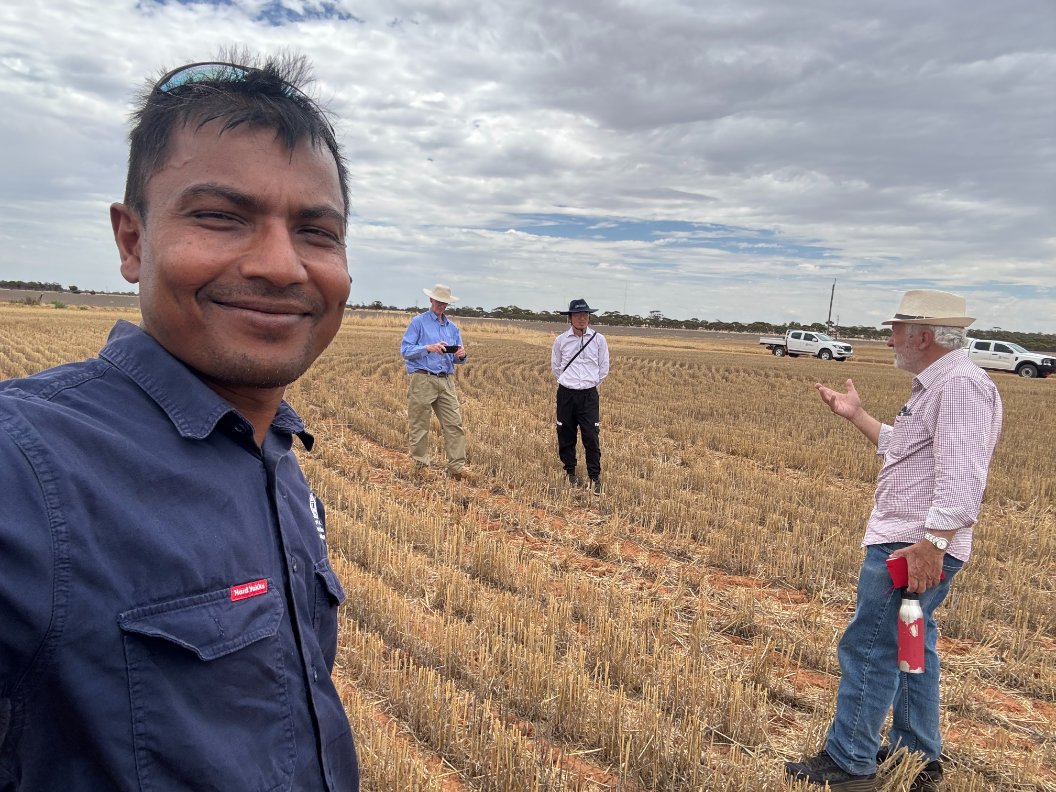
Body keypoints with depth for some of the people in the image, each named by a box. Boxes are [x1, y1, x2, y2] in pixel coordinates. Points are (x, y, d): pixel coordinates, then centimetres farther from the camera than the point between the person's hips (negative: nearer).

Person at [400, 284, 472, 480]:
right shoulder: (418, 322, 3)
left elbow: (457, 359, 18)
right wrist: (428, 348, -18)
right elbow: (405, 350, -5)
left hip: (446, 381, 5)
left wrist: (461, 355, -6)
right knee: (419, 426, 0)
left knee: (454, 424, -3)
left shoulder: (452, 327, 19)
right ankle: (420, 466, 10)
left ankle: (457, 467, -1)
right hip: (423, 380, -4)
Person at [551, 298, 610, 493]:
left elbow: (604, 368, 7)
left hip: (589, 395, -1)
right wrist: (568, 381, 10)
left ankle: (595, 477, 5)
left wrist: (589, 383, 8)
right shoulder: (561, 340, -1)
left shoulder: (598, 339, -3)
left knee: (591, 437, -4)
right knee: (566, 436, 9)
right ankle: (570, 472, 26)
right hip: (566, 394, 1)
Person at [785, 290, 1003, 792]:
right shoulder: (935, 386, 16)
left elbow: (960, 476, -27)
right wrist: (856, 416, 25)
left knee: (868, 649, -4)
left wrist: (932, 545, -30)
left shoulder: (961, 385, -18)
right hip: (906, 542, 11)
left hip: (914, 549, -11)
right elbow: (902, 449, 27)